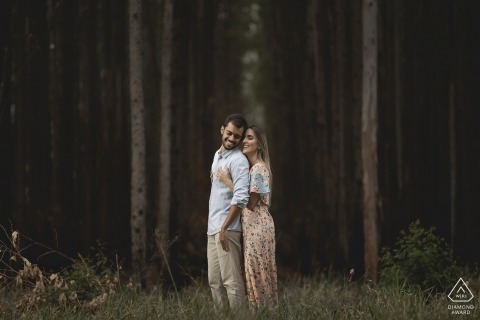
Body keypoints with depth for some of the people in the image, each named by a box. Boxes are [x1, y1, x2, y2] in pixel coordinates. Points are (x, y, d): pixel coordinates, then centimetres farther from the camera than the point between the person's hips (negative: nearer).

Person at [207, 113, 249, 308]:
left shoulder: (238, 160, -11)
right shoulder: (217, 155, 18)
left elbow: (240, 198, -20)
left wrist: (225, 228, -21)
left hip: (227, 229, -9)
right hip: (212, 229, 9)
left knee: (231, 281, -10)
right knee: (214, 282, 10)